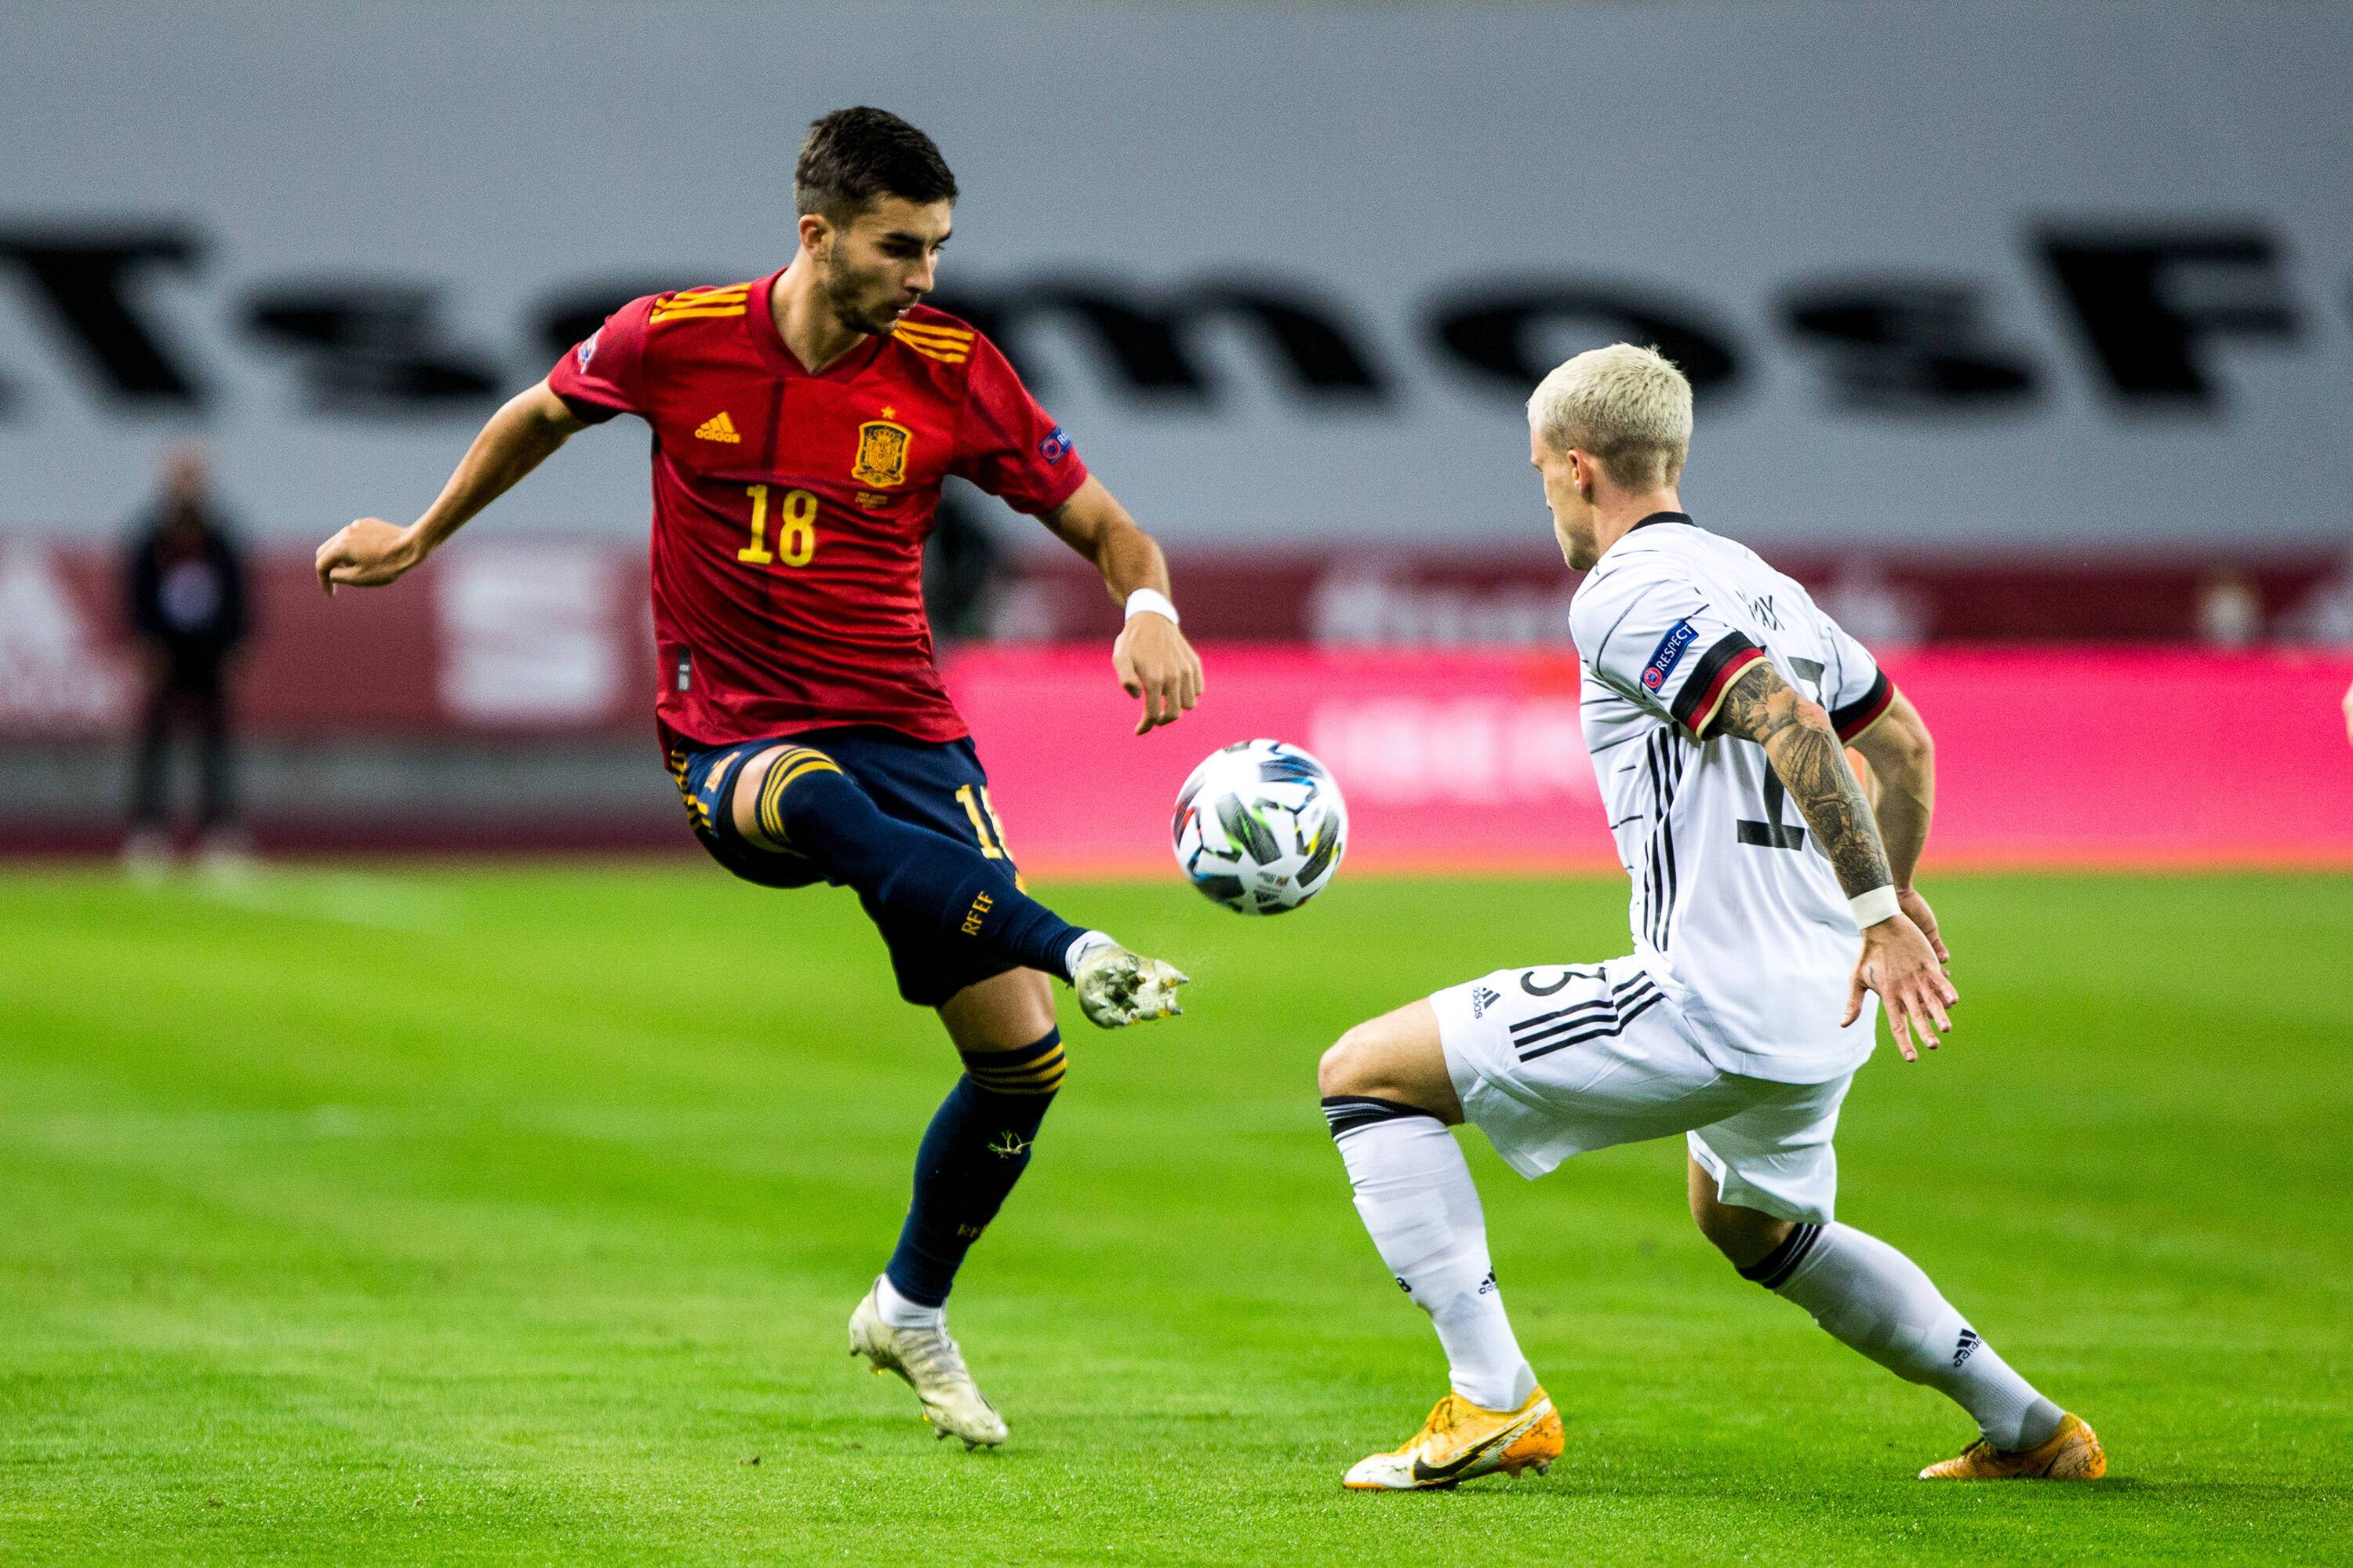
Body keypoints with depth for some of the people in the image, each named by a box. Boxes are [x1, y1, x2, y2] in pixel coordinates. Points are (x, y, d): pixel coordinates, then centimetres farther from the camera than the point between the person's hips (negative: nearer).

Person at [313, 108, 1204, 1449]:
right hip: (735, 744, -2)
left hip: (908, 736, 2)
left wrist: (1150, 609, -21)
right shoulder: (674, 341, -6)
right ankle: (1078, 954, -51)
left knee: (1021, 1062, -4)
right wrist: (422, 538, 26)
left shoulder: (953, 373, -6)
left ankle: (913, 1310, 22)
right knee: (819, 799, -42)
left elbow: (1102, 524, 1)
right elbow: (544, 415, 15)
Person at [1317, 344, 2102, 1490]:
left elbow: (1790, 720, -24)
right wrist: (1892, 895, 41)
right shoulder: (1757, 583, 17)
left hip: (1710, 1003, -9)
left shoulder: (1624, 593, -10)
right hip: (1822, 1011, 9)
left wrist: (1877, 913, -27)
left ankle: (1495, 1401, -9)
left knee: (1365, 1073, -2)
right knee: (1754, 1225, 37)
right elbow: (1901, 738, 27)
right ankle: (2027, 1428, 34)